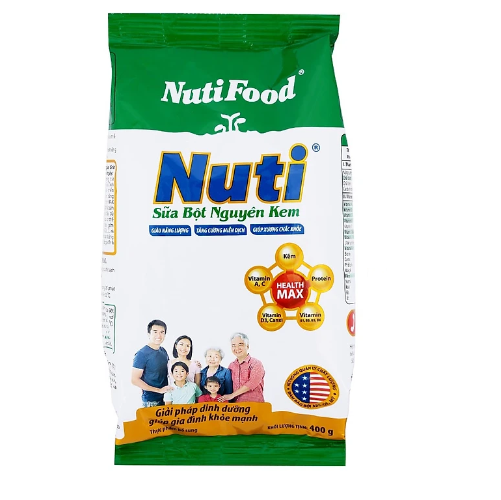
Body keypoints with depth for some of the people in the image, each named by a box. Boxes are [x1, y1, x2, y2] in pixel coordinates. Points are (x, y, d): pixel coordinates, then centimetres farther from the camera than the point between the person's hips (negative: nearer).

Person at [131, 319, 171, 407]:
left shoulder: (163, 352, 8)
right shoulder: (142, 354, -12)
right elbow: (135, 379, -14)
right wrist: (158, 390, -17)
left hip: (166, 397, 6)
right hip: (151, 401, -6)